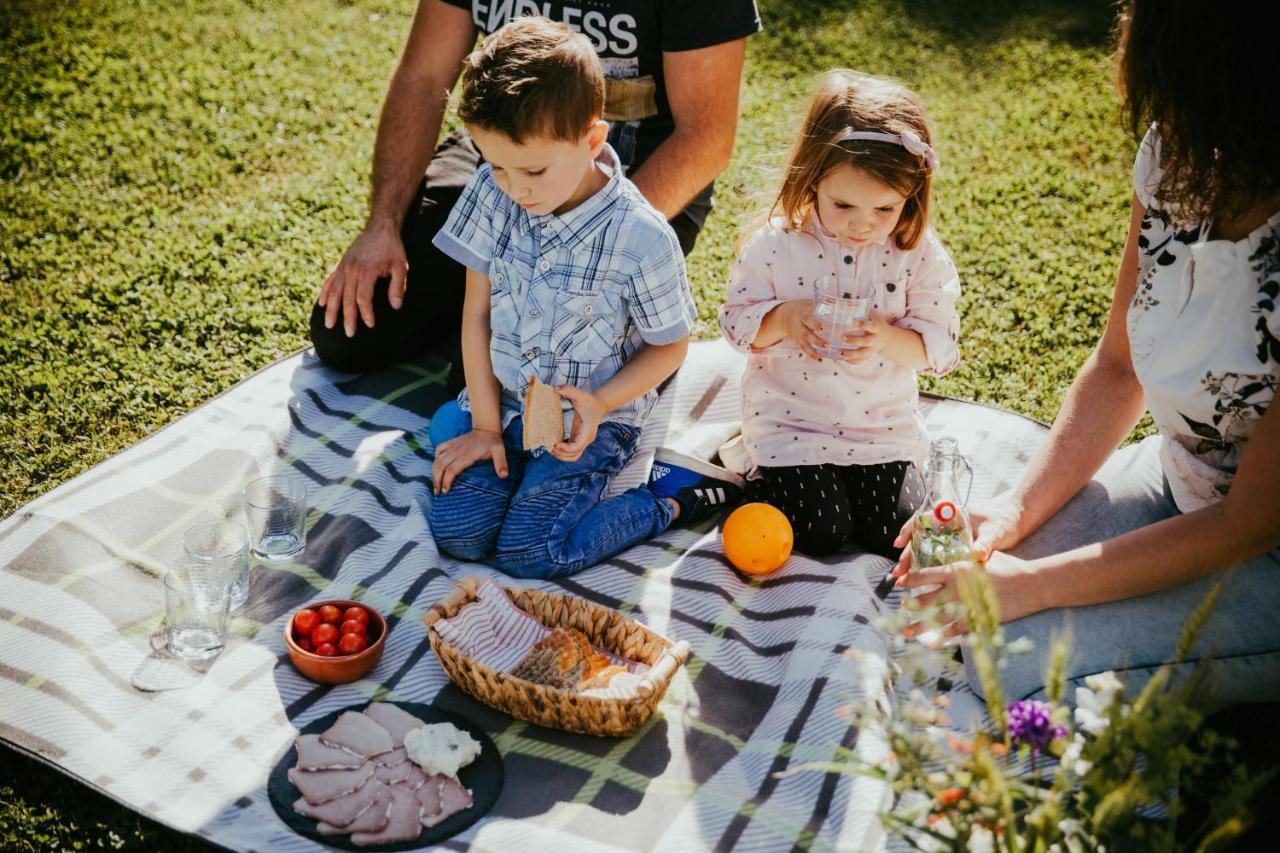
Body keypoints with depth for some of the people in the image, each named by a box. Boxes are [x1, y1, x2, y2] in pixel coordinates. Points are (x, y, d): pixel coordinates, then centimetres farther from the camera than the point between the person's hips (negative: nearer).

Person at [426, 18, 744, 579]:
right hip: (503, 402, 4)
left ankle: (670, 501, 2)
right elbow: (477, 315, -1)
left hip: (590, 415, -4)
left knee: (529, 551, -18)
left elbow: (670, 346, -6)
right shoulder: (493, 194, -10)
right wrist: (484, 425, -1)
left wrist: (600, 404, -20)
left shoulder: (640, 237, -21)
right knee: (456, 532, -12)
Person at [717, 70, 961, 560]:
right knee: (821, 533, -10)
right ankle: (766, 471, 17)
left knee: (895, 535, -6)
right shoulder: (774, 244, -12)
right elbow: (735, 321, -5)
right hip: (790, 423, -2)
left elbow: (939, 348, -7)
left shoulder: (921, 256, -9)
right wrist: (783, 318, -27)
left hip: (882, 426, 2)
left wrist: (886, 338, -28)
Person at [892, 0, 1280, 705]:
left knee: (1018, 658, -17)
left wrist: (1032, 584, -22)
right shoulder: (1176, 150, -13)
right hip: (1178, 479, 6)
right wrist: (1017, 511, -11)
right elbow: (1116, 368, -1)